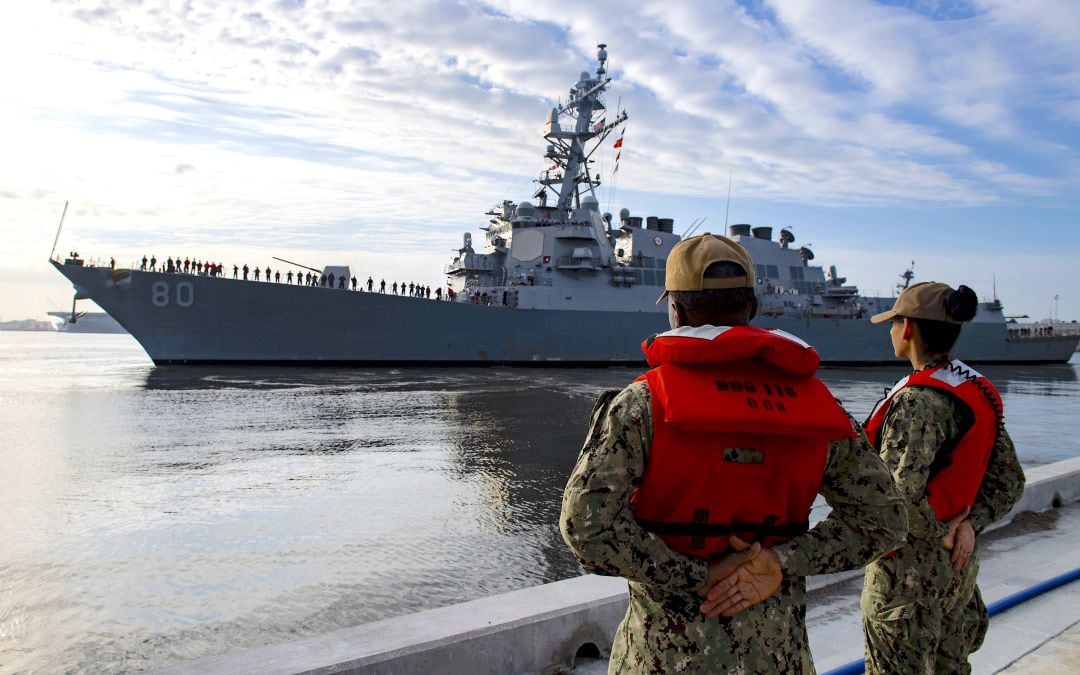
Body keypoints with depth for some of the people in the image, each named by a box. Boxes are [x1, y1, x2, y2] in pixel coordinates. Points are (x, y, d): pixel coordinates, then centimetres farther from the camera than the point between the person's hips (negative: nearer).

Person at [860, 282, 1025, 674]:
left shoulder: (917, 400, -22)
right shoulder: (979, 393, 5)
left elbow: (899, 493, -29)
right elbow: (1009, 481, 9)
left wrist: (940, 534, -12)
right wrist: (968, 526, -2)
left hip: (909, 566, -9)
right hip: (959, 566, 9)